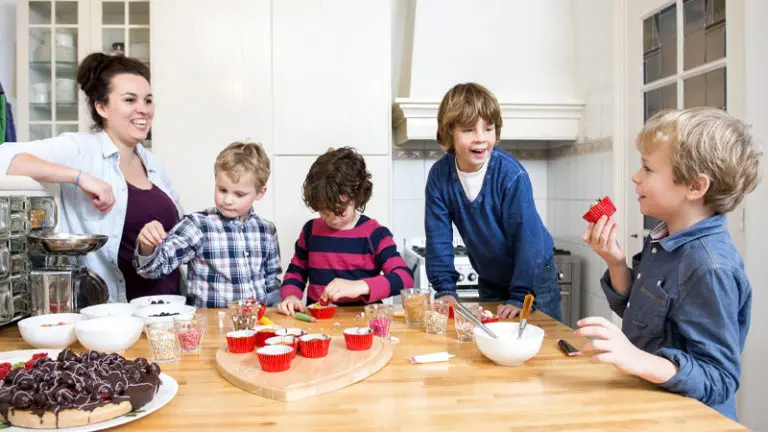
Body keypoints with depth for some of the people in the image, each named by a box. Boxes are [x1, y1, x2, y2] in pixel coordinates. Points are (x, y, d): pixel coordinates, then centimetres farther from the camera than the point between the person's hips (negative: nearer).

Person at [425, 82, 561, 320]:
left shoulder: (511, 174, -28)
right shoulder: (439, 175, -17)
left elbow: (526, 235, -25)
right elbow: (438, 235, -12)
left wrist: (519, 296, -24)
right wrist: (445, 289, -15)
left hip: (534, 272, -3)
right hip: (489, 279, 3)